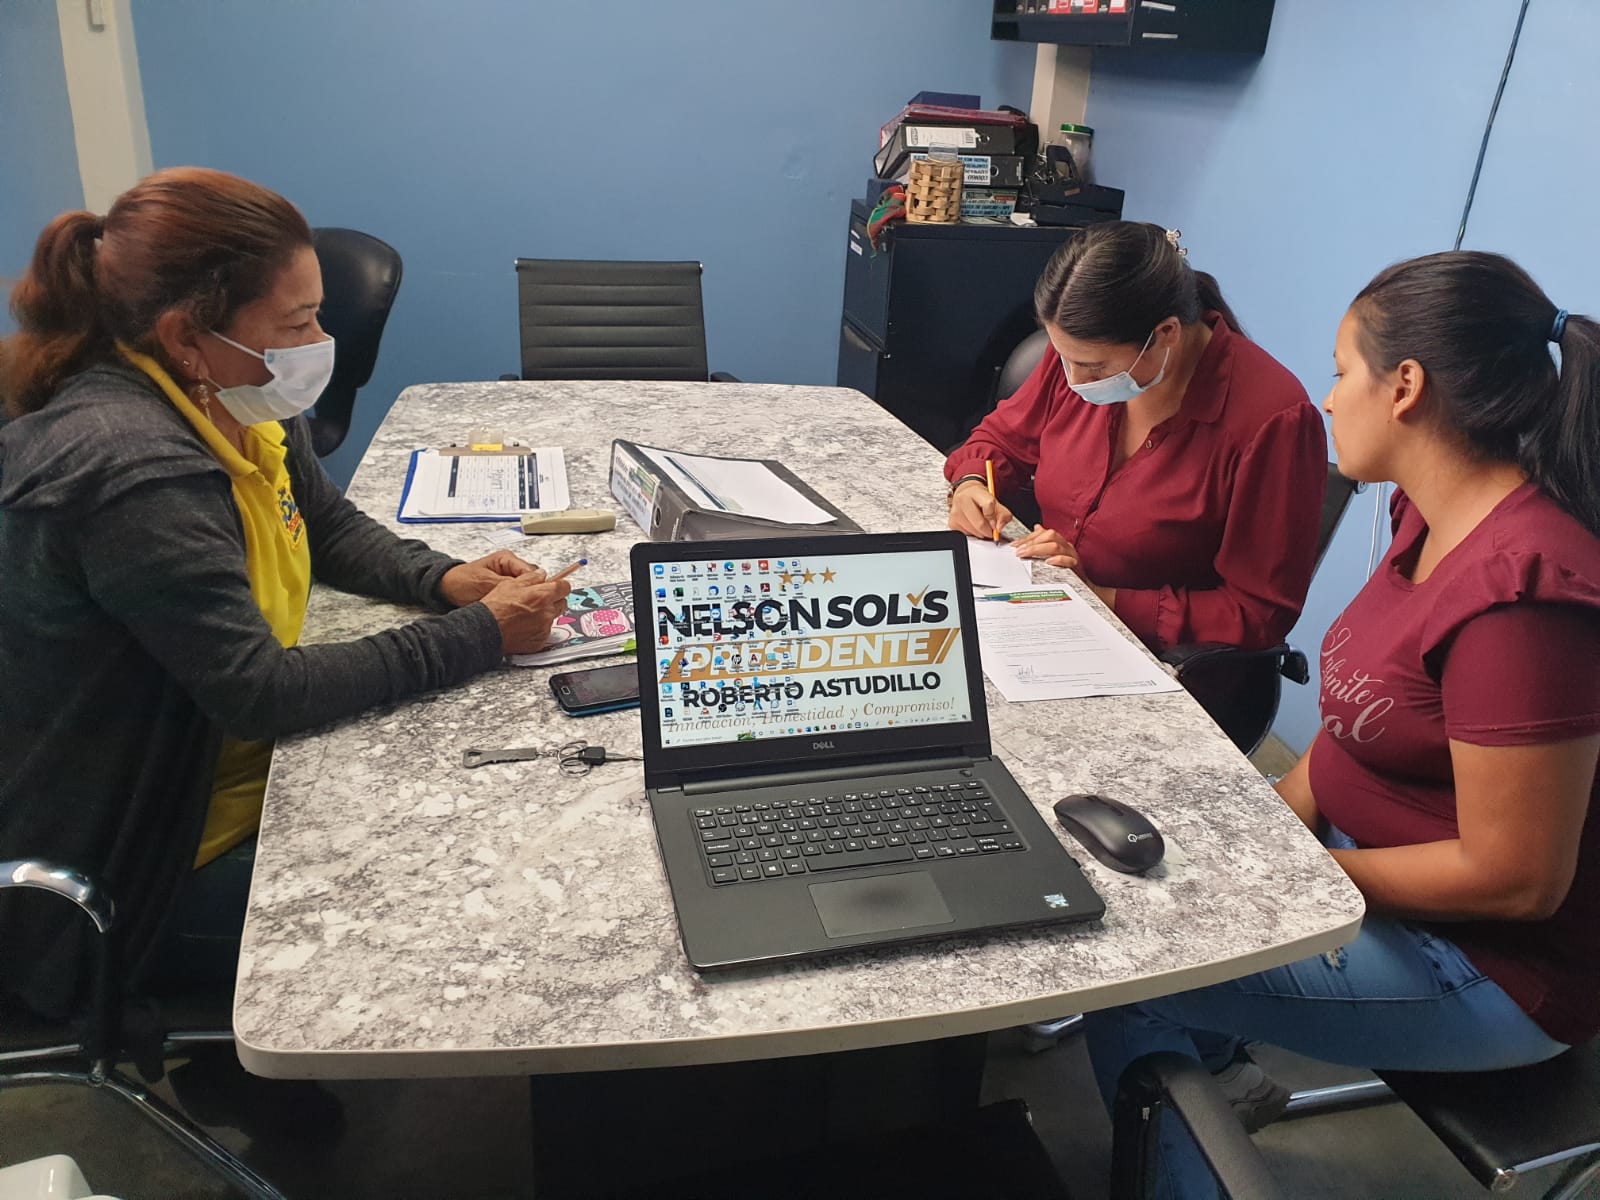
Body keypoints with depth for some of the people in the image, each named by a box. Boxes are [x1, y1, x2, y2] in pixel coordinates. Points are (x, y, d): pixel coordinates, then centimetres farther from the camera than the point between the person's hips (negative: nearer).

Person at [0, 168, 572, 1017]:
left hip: (239, 771, 9)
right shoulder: (134, 470, -31)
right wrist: (479, 636, -25)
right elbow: (260, 693, -30)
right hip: (130, 879, -9)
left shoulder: (233, 407, -2)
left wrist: (443, 581, -8)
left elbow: (330, 526, 12)